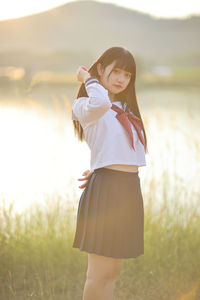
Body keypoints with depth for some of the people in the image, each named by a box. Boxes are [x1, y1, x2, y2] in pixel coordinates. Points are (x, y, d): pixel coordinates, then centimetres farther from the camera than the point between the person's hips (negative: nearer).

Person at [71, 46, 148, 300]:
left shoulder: (125, 109, 21)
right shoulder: (84, 105, -4)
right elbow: (100, 103, -28)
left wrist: (98, 170, 6)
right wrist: (89, 79, -9)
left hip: (130, 188, 8)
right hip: (105, 187, -8)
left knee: (112, 272, 12)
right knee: (99, 274, -6)